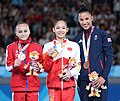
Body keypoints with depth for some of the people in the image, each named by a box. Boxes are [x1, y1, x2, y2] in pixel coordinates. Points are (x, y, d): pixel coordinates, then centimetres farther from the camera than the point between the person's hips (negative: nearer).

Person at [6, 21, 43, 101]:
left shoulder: (37, 47, 11)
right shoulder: (11, 47, 7)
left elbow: (43, 66, 13)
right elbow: (8, 67, 1)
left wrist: (38, 67, -9)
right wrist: (14, 65, -20)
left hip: (33, 85, 1)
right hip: (18, 85, -1)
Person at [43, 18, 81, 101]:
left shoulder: (74, 46, 10)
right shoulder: (48, 46, 8)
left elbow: (78, 65, 10)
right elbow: (46, 68, 6)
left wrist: (71, 73, -9)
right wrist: (49, 56, -11)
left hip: (69, 84, 0)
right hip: (53, 84, 0)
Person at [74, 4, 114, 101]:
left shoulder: (102, 34, 2)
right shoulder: (78, 38, 15)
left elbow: (109, 56, -3)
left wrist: (104, 76, -11)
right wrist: (77, 79, 8)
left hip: (98, 80, -4)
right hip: (83, 81, 4)